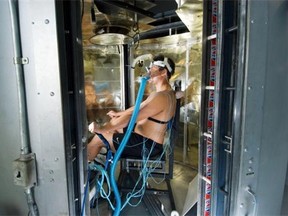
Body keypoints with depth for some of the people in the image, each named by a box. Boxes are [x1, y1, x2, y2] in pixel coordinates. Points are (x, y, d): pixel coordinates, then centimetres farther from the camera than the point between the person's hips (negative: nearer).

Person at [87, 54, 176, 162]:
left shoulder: (161, 97, -27)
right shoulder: (164, 92, 7)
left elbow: (131, 118, -29)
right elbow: (140, 107, 18)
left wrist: (101, 129, -23)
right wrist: (118, 113, 25)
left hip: (148, 144, -10)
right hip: (145, 135, 10)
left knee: (99, 138, -2)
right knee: (113, 121, 18)